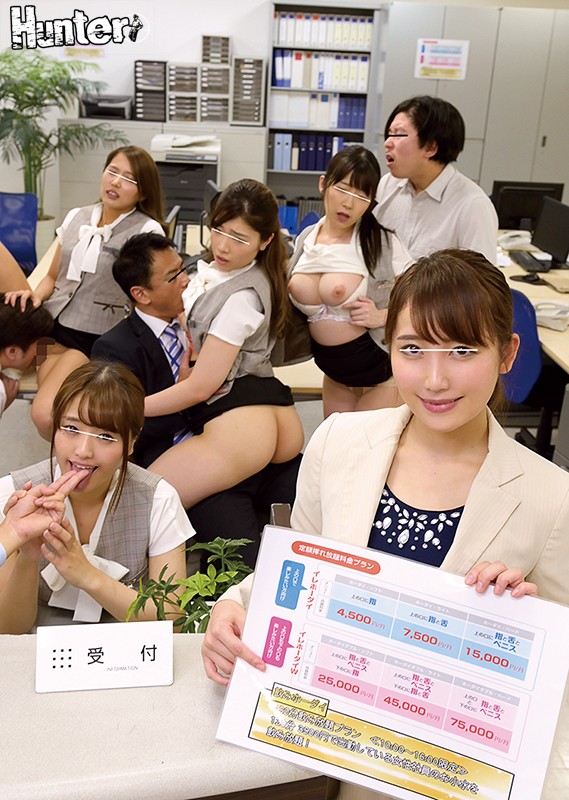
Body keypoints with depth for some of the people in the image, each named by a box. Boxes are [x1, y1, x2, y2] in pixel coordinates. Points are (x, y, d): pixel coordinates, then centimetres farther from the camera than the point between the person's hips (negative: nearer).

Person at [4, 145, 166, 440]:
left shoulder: (147, 231, -6)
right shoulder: (76, 217, 11)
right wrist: (35, 296, -2)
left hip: (95, 338, -6)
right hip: (50, 324, 6)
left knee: (44, 415, -23)